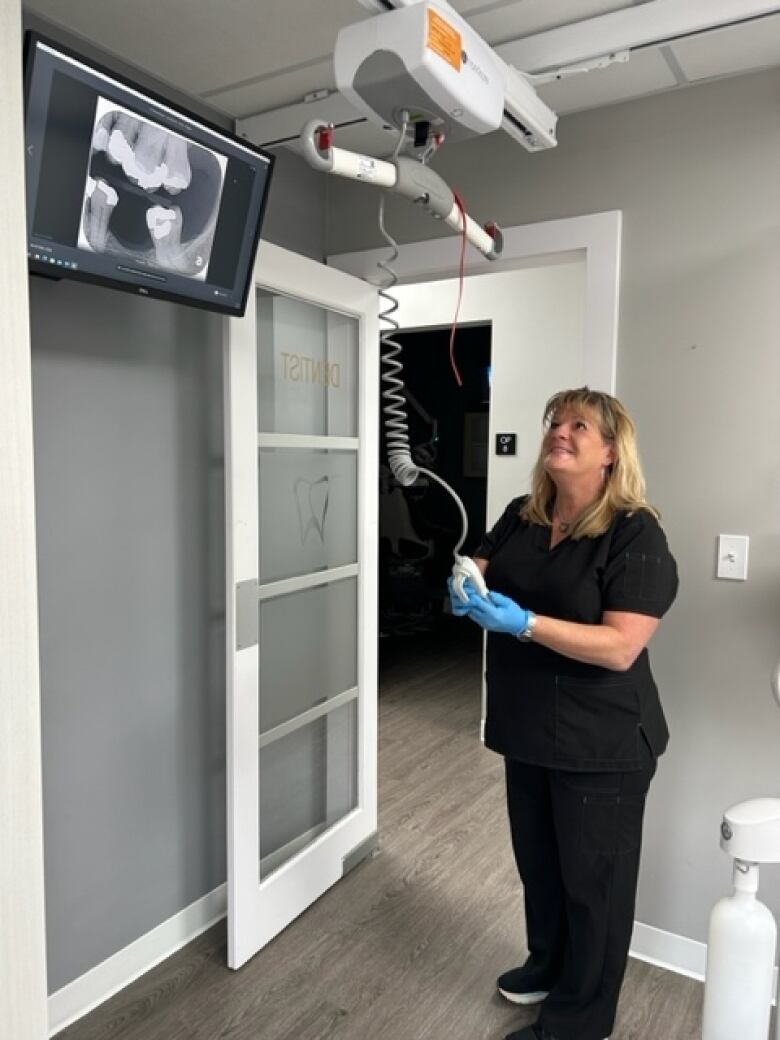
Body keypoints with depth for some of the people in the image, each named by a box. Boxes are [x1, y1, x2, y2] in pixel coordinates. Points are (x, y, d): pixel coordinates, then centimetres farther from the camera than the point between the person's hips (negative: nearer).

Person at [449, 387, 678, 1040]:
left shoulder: (636, 534, -18)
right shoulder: (521, 517, 2)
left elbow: (620, 647, -25)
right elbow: (479, 573, 10)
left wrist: (524, 623, -32)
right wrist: (465, 589, -14)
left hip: (601, 746, -6)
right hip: (528, 731, 6)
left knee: (592, 879, 13)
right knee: (537, 861, 24)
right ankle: (548, 965, 50)